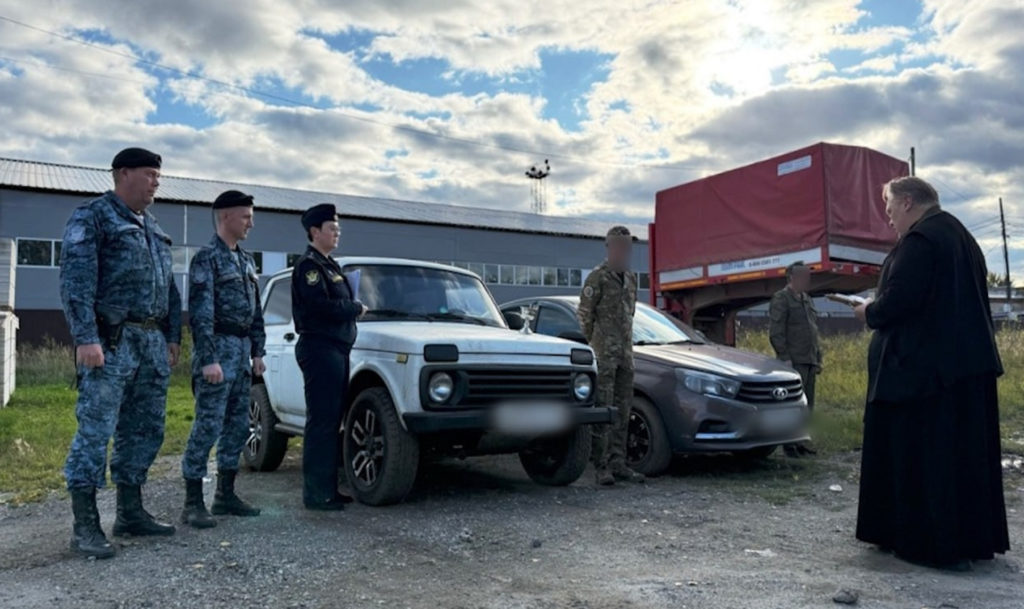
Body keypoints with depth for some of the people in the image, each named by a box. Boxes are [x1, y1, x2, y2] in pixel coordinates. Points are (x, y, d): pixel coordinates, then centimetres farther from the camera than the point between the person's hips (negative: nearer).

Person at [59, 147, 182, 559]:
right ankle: (84, 525, 3)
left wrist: (172, 336, 15)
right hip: (112, 341, -8)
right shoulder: (92, 217, -3)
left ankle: (130, 512, 21)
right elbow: (75, 280, -13)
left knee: (144, 430, 11)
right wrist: (85, 338, -21)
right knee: (96, 430, -5)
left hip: (152, 341, 8)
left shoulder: (152, 227, 20)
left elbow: (169, 287, 21)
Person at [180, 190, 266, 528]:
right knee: (208, 426, -7)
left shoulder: (246, 260, 16)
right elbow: (200, 313, -15)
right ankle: (192, 503, 2)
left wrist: (257, 352, 13)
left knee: (238, 425, 11)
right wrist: (208, 360, -20)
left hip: (242, 350, 8)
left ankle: (225, 494, 21)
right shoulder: (207, 258, -8)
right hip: (218, 349, -8)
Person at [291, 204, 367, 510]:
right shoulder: (308, 265, -9)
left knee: (332, 421, 12)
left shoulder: (329, 265, 21)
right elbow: (319, 306, -21)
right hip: (319, 349, -10)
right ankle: (316, 494, 1)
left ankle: (328, 488, 21)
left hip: (336, 349, 10)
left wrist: (353, 307, -1)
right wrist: (356, 308, -9)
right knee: (321, 422, -6)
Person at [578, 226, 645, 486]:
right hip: (604, 353, -7)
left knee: (622, 411, 8)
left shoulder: (631, 279, 15)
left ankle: (618, 464, 15)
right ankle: (601, 466, -2)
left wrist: (625, 342, 14)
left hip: (625, 352, 7)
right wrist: (595, 344, 1)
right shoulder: (597, 278, -6)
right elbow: (584, 314, -6)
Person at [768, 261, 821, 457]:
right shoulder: (781, 299, -5)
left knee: (807, 405, 9)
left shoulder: (808, 300, 20)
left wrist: (818, 358, 17)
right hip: (794, 361, -8)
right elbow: (776, 333, -12)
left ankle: (799, 442, 17)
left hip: (809, 362, 8)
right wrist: (785, 358, -17)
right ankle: (788, 443, -1)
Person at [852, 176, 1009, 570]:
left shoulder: (918, 241, -14)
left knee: (924, 455, -1)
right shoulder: (961, 237, 16)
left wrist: (869, 312, -3)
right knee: (967, 451, 15)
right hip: (970, 364, 10)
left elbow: (897, 301, -22)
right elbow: (950, 300, 19)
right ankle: (975, 538, 24)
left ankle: (936, 545, 5)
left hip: (923, 367, -10)